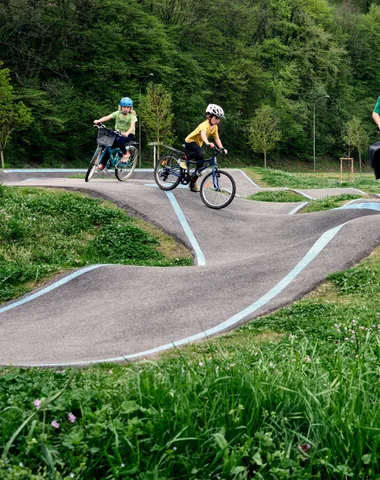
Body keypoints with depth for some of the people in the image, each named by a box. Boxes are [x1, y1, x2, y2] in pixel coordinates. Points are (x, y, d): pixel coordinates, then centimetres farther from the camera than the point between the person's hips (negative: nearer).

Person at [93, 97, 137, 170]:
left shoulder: (132, 116, -10)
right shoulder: (117, 113, -2)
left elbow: (132, 126, -26)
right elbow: (107, 117, -16)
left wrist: (126, 133, -47)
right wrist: (98, 121, -35)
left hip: (128, 134, -4)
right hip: (118, 133, 4)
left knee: (118, 140, -34)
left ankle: (126, 153, -10)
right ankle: (102, 164, -4)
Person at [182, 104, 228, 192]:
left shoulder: (215, 127, -1)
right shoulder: (205, 124, -28)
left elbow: (217, 138, -2)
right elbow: (203, 134, -47)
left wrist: (222, 148, -17)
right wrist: (208, 143, -65)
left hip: (198, 144, 9)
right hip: (190, 141, -9)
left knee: (200, 164, 5)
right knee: (200, 153, -38)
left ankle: (193, 183, 18)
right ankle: (183, 160, -18)